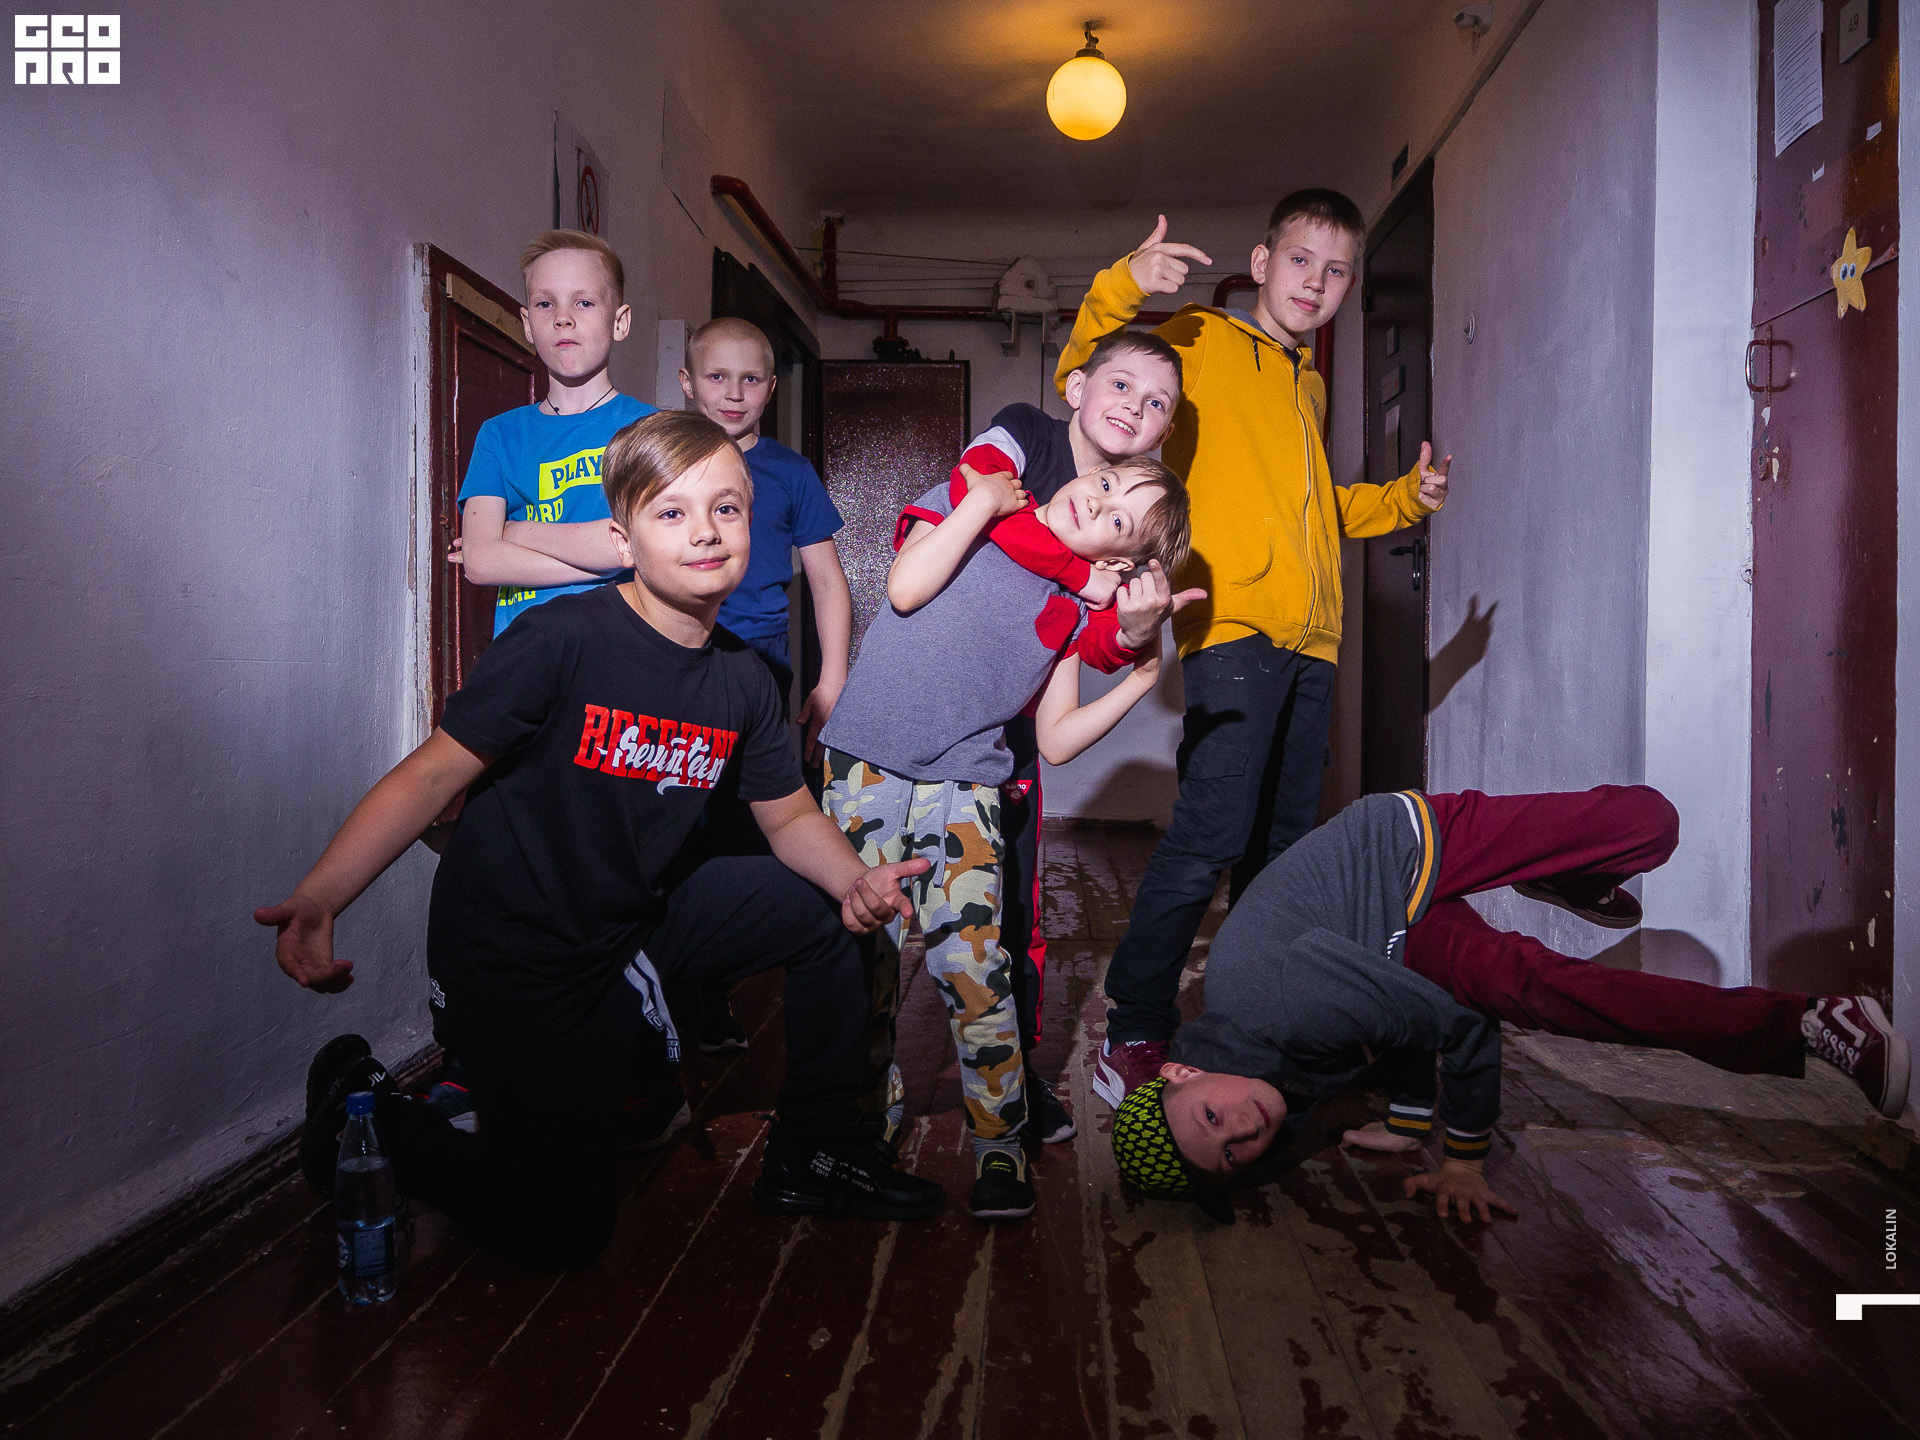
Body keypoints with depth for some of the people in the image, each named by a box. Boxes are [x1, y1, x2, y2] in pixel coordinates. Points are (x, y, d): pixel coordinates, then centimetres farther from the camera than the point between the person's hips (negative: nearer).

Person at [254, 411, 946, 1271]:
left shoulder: (742, 680, -1)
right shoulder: (564, 639, -21)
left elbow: (790, 817, 8)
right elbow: (432, 774, -21)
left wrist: (853, 881, -14)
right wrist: (318, 897, -34)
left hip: (636, 924, 7)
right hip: (512, 959, -6)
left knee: (820, 909, 1)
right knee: (562, 1234, -2)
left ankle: (812, 1157, 17)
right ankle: (365, 1104, 21)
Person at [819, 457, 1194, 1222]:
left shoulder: (1075, 609, 7)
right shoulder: (964, 499, 4)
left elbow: (1056, 741, 3)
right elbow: (906, 589, -14)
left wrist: (1142, 673, -4)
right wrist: (981, 499, -7)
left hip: (962, 788, 1)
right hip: (866, 766, 0)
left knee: (971, 963, -13)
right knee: (862, 956, 3)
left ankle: (1000, 1145, 7)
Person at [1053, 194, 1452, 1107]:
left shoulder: (1309, 385, 26)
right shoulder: (1200, 340, 5)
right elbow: (1085, 381, -7)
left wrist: (1405, 498, 23)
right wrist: (1120, 286, -21)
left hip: (1309, 641, 8)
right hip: (1232, 627, -8)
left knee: (1284, 843, 11)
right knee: (1212, 833, -17)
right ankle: (1134, 1034, -5)